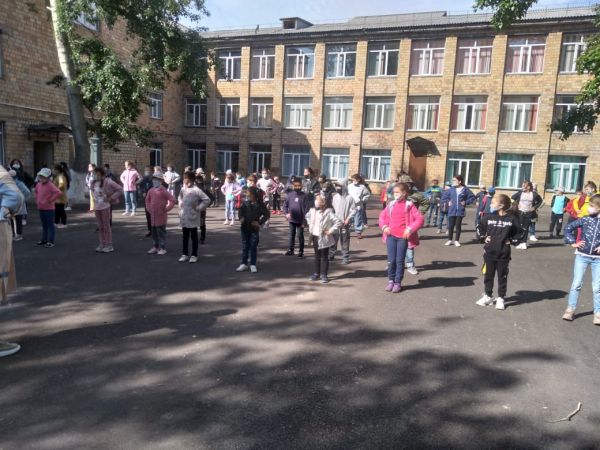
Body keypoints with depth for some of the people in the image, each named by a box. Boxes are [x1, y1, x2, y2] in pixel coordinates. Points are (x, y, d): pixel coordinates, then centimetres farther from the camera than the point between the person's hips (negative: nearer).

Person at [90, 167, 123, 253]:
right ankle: (102, 244, 21)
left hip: (105, 206, -6)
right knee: (100, 226, 13)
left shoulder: (108, 182, -13)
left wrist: (111, 198, -14)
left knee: (106, 226, 0)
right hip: (96, 206, 6)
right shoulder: (94, 182, 6)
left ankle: (109, 246, 8)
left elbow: (120, 190, -14)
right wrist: (94, 198, 14)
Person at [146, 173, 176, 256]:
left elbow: (172, 200, -17)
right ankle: (156, 247, 25)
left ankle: (163, 248, 5)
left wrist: (166, 209, -13)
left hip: (161, 216, -7)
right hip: (153, 215, 7)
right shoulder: (151, 191, 7)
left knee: (161, 232, -2)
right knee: (154, 232, 13)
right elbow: (147, 200, 25)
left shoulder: (163, 191, -12)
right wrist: (149, 208, 15)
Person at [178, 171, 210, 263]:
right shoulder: (183, 189, 6)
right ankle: (185, 254, 21)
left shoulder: (196, 190, -14)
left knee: (194, 236, 4)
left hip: (193, 217, -6)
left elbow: (207, 200, -18)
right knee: (185, 236, 12)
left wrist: (199, 208, -14)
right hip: (184, 217, 6)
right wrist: (180, 206, 13)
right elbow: (180, 198, 27)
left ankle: (194, 255, 12)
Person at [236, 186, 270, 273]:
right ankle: (244, 264, 19)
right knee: (245, 246, 10)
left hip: (254, 229, -3)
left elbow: (267, 214, -9)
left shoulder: (260, 204, -9)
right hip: (245, 228, 4)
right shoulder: (245, 203, 1)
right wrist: (241, 217, -8)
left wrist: (260, 222, -15)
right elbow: (241, 210, 11)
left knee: (253, 247, 3)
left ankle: (253, 265, 12)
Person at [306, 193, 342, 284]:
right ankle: (316, 273, 26)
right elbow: (307, 216, 26)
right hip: (315, 237, 6)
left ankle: (324, 275, 12)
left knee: (324, 257, 4)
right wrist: (310, 226, 15)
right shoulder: (312, 211, 2)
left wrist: (331, 231, -17)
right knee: (317, 256, 16)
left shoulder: (328, 212, -17)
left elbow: (338, 222, -20)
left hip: (324, 238, -6)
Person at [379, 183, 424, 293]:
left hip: (403, 237, -3)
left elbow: (420, 219, -9)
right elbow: (382, 215, 16)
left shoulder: (409, 205, -5)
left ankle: (398, 282, 15)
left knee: (399, 260, 4)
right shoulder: (391, 204, 6)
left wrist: (410, 229, -18)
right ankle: (391, 280, 20)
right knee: (391, 260, 6)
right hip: (391, 236, 3)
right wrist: (384, 226, 0)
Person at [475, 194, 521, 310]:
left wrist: (511, 240, -6)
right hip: (489, 252, 2)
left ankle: (500, 298, 19)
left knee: (502, 276, 8)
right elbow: (479, 226, 12)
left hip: (504, 253, -2)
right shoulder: (488, 217, -3)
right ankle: (487, 296, 24)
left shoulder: (512, 218, -9)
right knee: (488, 274, 11)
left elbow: (519, 232, 3)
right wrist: (483, 237, 2)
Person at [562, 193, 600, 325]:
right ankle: (571, 309, 16)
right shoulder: (585, 219, -4)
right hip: (582, 256, 1)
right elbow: (568, 228, 7)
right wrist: (573, 242, -1)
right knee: (576, 284, 6)